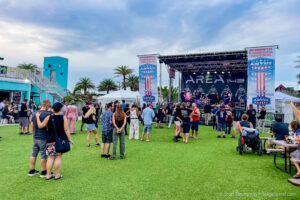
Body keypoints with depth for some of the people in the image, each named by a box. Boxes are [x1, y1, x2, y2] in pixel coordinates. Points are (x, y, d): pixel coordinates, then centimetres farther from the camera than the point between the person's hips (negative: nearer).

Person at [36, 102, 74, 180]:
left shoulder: (49, 117, -3)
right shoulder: (63, 117, -7)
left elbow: (40, 126, 2)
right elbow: (66, 130, -7)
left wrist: (37, 116, 12)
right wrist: (69, 139, 0)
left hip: (51, 140, 2)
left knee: (51, 157, 10)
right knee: (58, 157, 7)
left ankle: (48, 175, 18)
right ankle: (57, 175, 13)